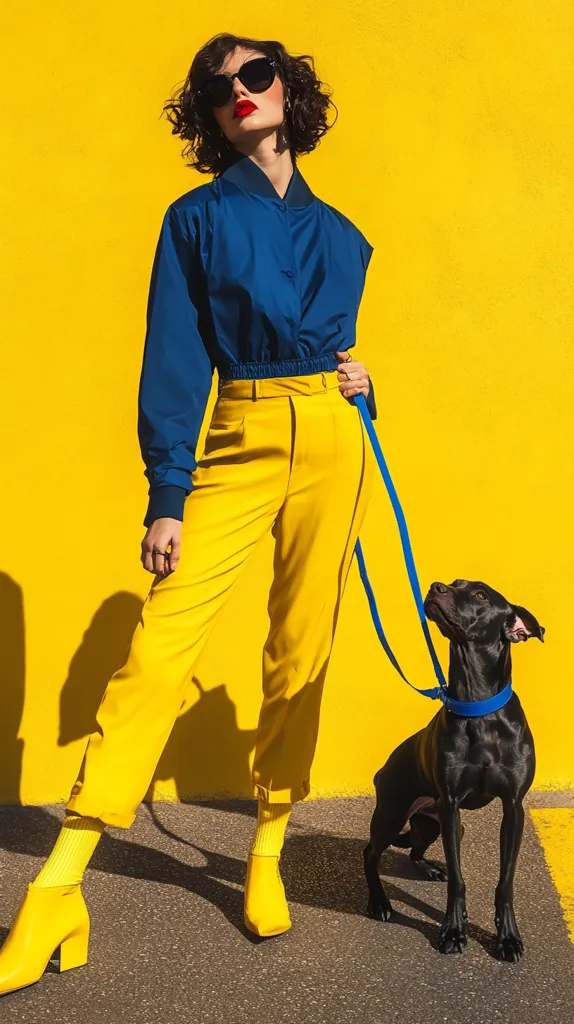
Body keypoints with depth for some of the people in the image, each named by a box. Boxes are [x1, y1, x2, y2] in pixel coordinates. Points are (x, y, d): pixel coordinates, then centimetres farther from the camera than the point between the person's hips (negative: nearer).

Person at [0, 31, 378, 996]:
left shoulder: (338, 234, 16)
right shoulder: (197, 218, 5)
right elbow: (174, 362, -2)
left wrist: (359, 384, 3)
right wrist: (166, 498, -9)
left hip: (330, 441, 4)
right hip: (237, 444, -3)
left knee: (301, 653, 4)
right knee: (161, 647, -13)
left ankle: (267, 854, 19)